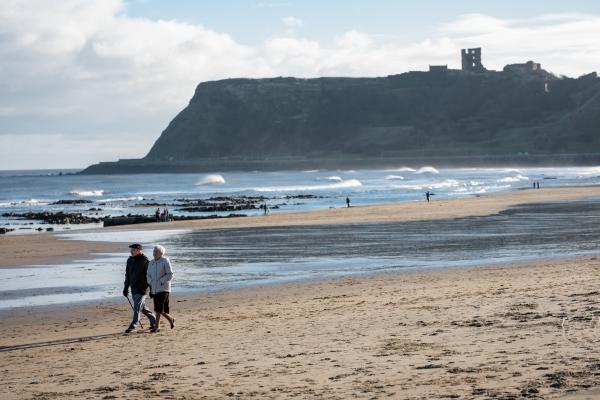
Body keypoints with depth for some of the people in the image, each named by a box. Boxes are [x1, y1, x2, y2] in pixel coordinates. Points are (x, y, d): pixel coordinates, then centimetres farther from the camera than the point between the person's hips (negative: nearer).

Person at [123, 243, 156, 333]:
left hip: (142, 288, -8)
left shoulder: (145, 260, -11)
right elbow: (127, 275, 19)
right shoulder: (130, 260, 11)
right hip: (133, 288, 8)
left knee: (137, 307, -12)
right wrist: (126, 287, 17)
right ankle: (153, 320, 30)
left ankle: (133, 326, -14)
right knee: (142, 307, 15)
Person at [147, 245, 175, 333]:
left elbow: (170, 275, -9)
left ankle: (157, 326, -10)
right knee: (158, 309, 7)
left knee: (159, 309, -14)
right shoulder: (151, 263, 11)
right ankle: (171, 319, 28)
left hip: (163, 288, -6)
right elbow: (148, 275, 19)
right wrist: (150, 283, 2)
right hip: (154, 289, 6)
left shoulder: (165, 261, -7)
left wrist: (161, 282, -16)